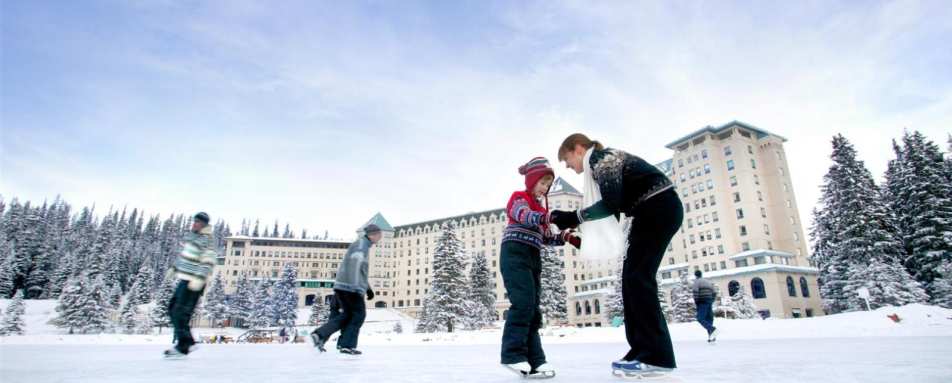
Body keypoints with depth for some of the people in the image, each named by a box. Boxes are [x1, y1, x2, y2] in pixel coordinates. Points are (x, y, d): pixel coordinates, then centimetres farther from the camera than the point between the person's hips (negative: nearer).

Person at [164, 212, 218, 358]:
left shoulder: (207, 241, -15)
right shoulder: (190, 235, 14)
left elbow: (208, 263, -21)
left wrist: (199, 280, -28)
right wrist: (174, 268, 27)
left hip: (193, 283, -10)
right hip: (184, 280, 10)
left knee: (180, 313, -9)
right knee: (173, 308, 13)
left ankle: (182, 347, 1)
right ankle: (189, 341, 18)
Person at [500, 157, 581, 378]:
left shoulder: (541, 206, 26)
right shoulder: (519, 198, 2)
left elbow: (546, 238, 21)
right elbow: (524, 216, -22)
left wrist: (567, 237, 3)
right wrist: (553, 217, -39)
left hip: (533, 258, 9)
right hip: (515, 253, -8)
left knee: (533, 309, 3)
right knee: (523, 302, -20)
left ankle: (533, 360, 3)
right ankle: (513, 353, -16)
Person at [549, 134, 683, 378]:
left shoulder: (601, 157, -11)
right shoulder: (601, 162, 18)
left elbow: (611, 204, -22)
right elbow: (615, 205, 13)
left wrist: (573, 217, -16)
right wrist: (576, 223, 7)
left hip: (660, 208, -10)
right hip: (652, 211, 10)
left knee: (638, 277, -13)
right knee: (632, 277, 6)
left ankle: (657, 357, -12)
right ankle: (643, 351, 8)